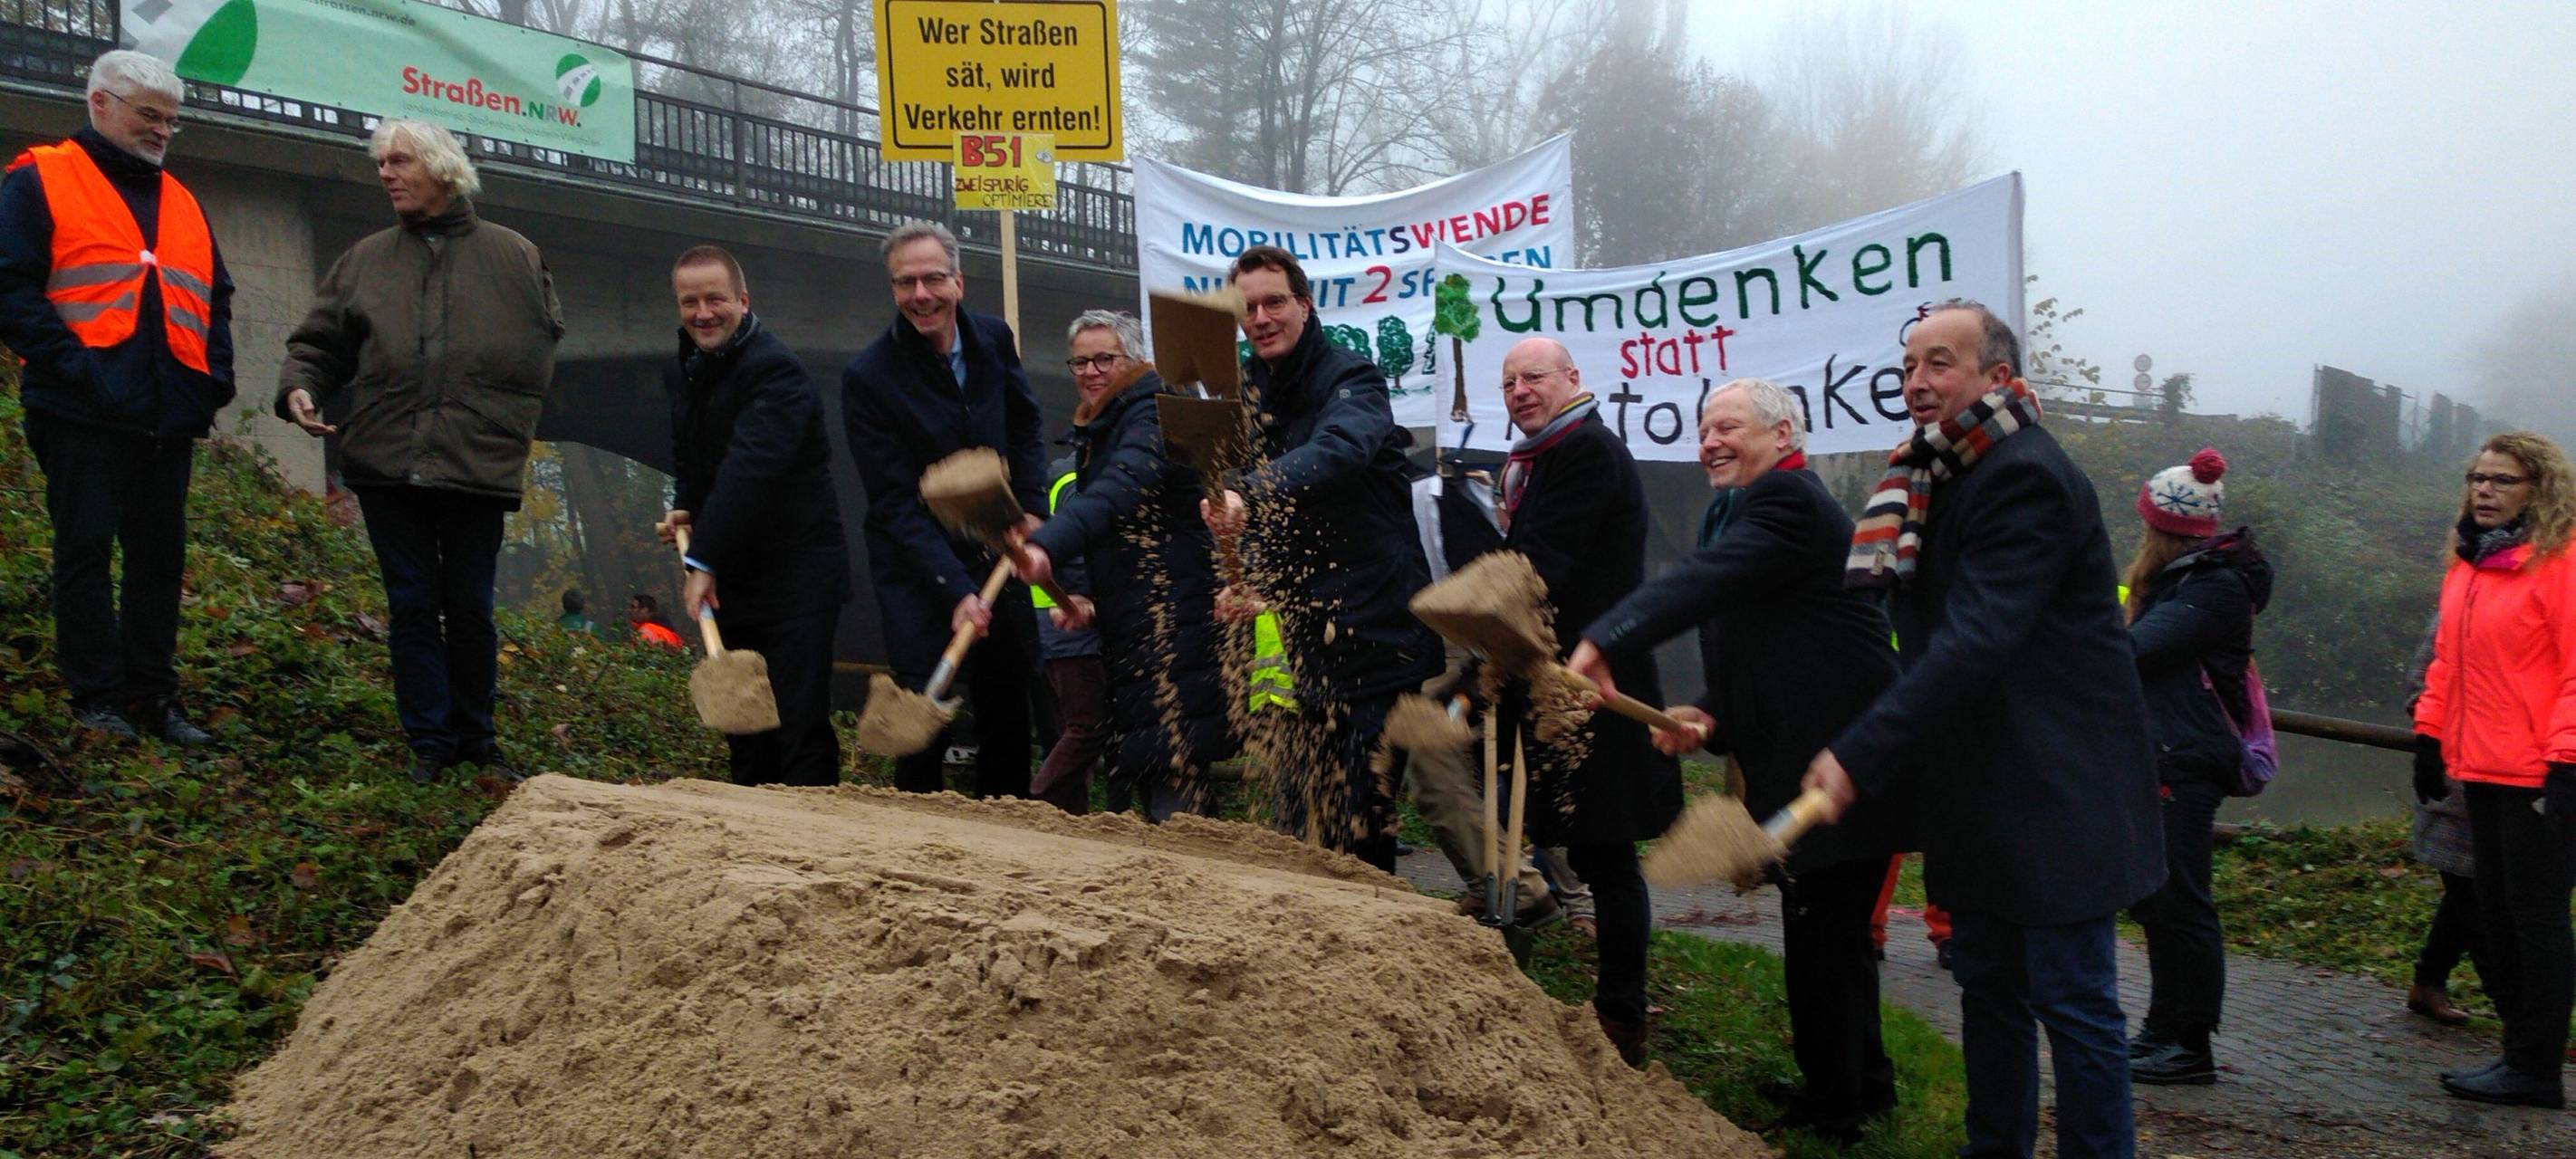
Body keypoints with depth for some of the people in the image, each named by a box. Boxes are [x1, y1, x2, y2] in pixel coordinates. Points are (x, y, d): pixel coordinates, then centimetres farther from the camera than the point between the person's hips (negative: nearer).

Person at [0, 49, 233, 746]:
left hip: (169, 418, 6)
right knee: (85, 552, -1)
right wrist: (70, 362, -16)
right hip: (86, 415, -6)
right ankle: (97, 700, 5)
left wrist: (215, 374, 8)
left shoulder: (179, 200, 20)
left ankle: (155, 696, 16)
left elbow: (216, 296, 23)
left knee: (161, 556, 8)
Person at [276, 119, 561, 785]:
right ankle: (429, 742, 12)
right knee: (413, 607, 4)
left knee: (470, 610, 7)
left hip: (478, 469, -1)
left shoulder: (513, 257, 6)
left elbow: (543, 347, 10)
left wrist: (512, 430, 4)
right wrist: (299, 387, -9)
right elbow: (318, 341, 12)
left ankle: (476, 739, 20)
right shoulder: (367, 260, 11)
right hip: (388, 466, 2)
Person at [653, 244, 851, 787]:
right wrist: (685, 512, 7)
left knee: (800, 727, -10)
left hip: (796, 576, -8)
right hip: (731, 580, 9)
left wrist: (703, 560, -29)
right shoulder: (681, 371, 12)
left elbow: (750, 469, -27)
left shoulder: (774, 369, -17)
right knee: (743, 726, 15)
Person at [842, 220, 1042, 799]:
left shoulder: (993, 338, -1)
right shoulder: (867, 377, -17)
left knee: (1010, 717, 11)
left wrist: (1031, 509, 1)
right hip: (918, 572, -5)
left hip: (998, 559, 5)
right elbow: (895, 506, -18)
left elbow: (1025, 425, 16)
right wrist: (956, 591, -25)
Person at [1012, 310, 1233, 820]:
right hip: (1131, 633, 10)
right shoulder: (1097, 432, 20)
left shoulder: (1151, 416, -12)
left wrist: (1047, 545, -47)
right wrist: (1090, 603, 18)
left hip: (1173, 623, -10)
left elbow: (1118, 491, -33)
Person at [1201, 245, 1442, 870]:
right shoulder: (1248, 391, 11)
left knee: (1359, 815, -7)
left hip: (1372, 626, -7)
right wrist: (1257, 583, 3)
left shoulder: (1350, 379, -11)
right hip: (1303, 635, 7)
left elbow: (1337, 449, -34)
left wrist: (1249, 494, -49)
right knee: (1299, 815, 11)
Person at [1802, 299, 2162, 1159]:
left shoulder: (2026, 479, -18)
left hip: (2053, 790, -10)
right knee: (1987, 983, 18)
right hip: (1980, 792, 10)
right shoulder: (1940, 477, 11)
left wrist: (1858, 757, -32)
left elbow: (1973, 645, -28)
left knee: (2072, 1000, -3)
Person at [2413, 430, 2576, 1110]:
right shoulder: (2468, 565, 14)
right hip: (2482, 771, 8)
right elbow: (2448, 660, 20)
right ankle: (2521, 1050, 23)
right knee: (2496, 916, 14)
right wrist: (2431, 735, 16)